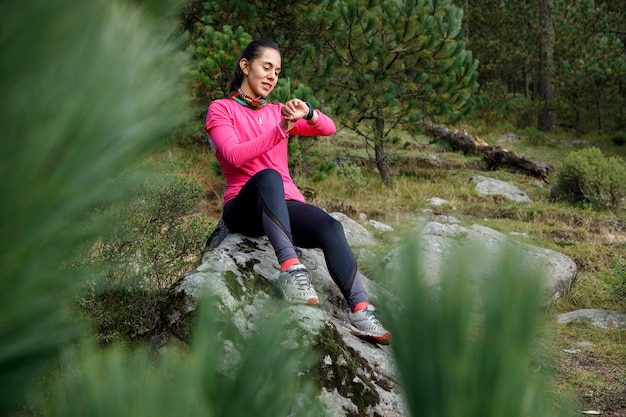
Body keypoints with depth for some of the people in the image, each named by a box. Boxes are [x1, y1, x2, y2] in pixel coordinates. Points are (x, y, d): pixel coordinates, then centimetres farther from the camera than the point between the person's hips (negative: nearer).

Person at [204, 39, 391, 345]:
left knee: (330, 227, -27)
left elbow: (328, 129, 8)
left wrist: (307, 113, -13)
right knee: (268, 176, -38)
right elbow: (235, 156, -10)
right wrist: (280, 130, -16)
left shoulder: (277, 112, 23)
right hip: (244, 207, -4)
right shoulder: (221, 109, 9)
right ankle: (290, 267, -50)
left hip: (286, 205, 4)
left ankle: (360, 311, -42)